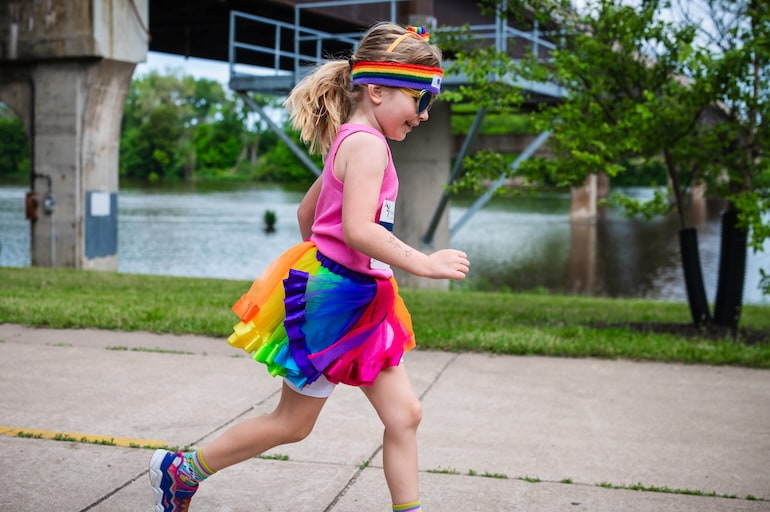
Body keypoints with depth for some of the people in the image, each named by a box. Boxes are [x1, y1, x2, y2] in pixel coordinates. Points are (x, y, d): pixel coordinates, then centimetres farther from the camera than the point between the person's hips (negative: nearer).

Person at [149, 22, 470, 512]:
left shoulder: (350, 142, 14)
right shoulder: (368, 144, -17)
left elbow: (307, 211, 22)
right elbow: (357, 229, -29)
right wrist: (425, 263, -26)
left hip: (359, 303, 10)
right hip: (333, 300, -10)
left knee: (404, 414, 6)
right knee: (292, 423, 6)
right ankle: (182, 470, 23)